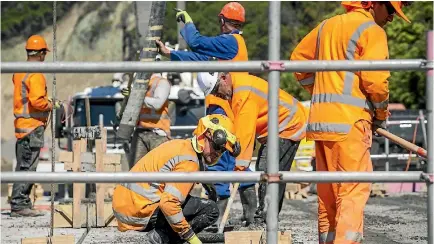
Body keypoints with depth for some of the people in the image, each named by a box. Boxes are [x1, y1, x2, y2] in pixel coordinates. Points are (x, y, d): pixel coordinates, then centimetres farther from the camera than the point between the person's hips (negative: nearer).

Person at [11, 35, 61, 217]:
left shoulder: (19, 72, 14)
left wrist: (47, 101, 17)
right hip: (33, 125, -10)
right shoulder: (35, 75, -15)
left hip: (21, 123, 10)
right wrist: (51, 105, -7)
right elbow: (37, 100, -25)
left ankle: (22, 203, 18)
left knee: (24, 166, 14)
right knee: (27, 166, -7)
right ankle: (19, 205, -7)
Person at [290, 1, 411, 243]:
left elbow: (298, 58, 24)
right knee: (355, 190, -9)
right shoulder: (372, 31, -6)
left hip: (320, 120, 7)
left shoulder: (326, 26, 17)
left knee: (328, 192, 14)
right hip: (349, 122, -7)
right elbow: (375, 80, -15)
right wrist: (382, 114, 1)